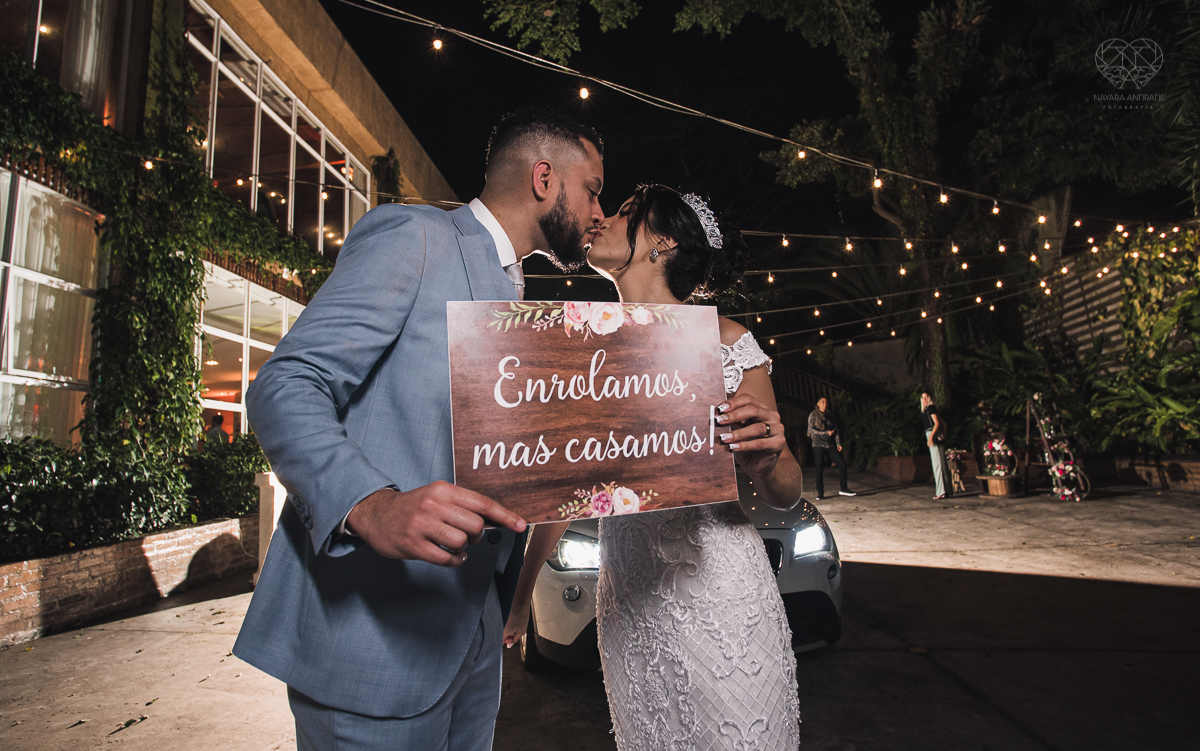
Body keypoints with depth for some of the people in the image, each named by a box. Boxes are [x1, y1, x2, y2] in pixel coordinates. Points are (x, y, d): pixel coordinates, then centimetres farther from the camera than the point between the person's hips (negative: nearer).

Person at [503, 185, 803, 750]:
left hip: (717, 594, -3)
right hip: (627, 604, 4)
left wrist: (765, 462, -25)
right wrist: (521, 596, 11)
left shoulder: (725, 343, -8)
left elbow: (786, 497, -2)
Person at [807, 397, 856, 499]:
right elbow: (811, 430, -8)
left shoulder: (829, 417, 16)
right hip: (818, 445, -4)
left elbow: (836, 430, 13)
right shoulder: (813, 416, 2)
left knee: (842, 463, -5)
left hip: (830, 445, 4)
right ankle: (820, 493, 4)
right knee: (820, 469, -4)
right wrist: (826, 433, -13)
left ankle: (843, 489, 4)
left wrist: (838, 443, -1)